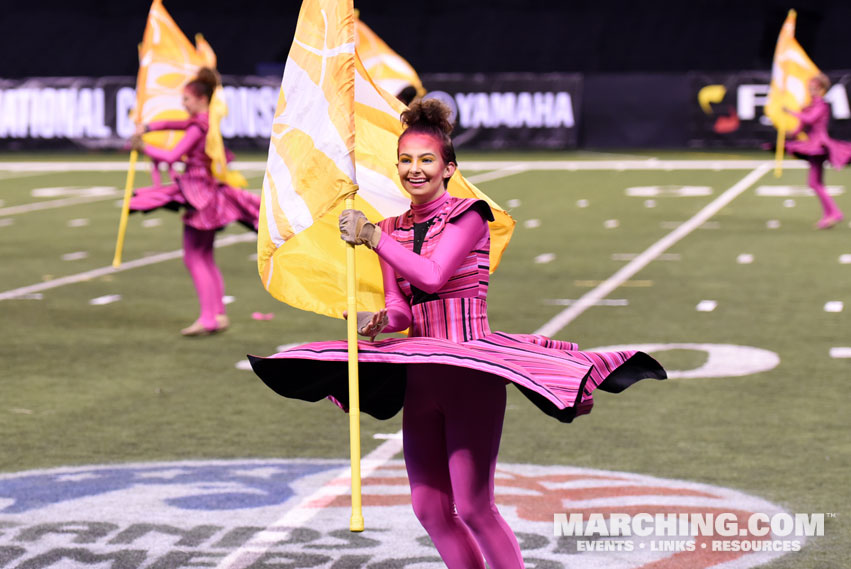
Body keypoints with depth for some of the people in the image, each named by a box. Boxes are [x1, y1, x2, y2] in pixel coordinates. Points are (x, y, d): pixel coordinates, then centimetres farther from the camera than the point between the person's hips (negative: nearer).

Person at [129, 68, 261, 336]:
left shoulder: (199, 127, -17)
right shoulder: (207, 122, 11)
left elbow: (172, 157, -19)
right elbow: (173, 124, 19)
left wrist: (144, 148, -6)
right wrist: (146, 127, 5)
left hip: (200, 195, -9)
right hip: (207, 191, 9)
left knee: (195, 258, -4)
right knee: (205, 258, 13)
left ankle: (208, 318, -5)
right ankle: (218, 314, 14)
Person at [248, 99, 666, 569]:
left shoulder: (468, 216, -6)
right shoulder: (393, 228, 11)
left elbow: (433, 276, -20)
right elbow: (398, 306, 8)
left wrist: (372, 237, -17)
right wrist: (379, 320, -14)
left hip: (472, 374, -6)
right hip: (420, 377, 6)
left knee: (473, 507, -10)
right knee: (429, 508, 9)